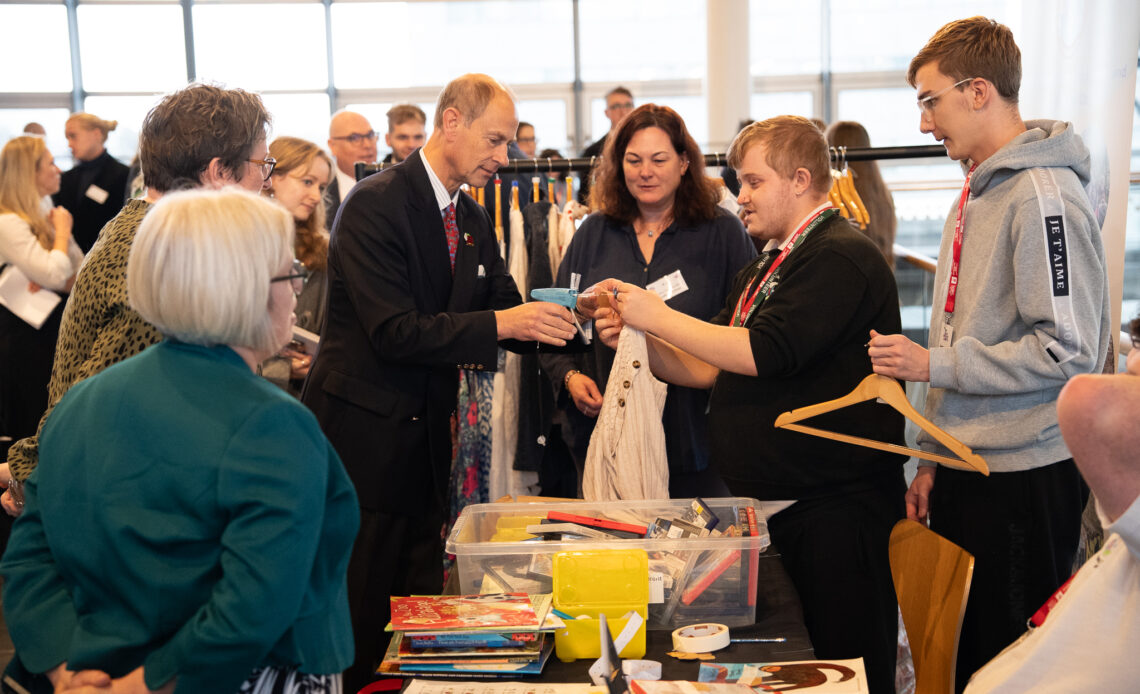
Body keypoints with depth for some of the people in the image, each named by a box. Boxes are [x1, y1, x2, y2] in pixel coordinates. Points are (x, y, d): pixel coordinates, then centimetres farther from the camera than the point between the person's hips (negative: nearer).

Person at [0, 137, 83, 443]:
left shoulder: (44, 214, 10)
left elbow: (80, 269, 11)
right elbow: (54, 275, -27)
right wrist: (62, 232, -11)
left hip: (54, 328, 8)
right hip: (25, 336, -8)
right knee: (33, 423, 1)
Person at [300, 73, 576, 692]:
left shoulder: (473, 220, 11)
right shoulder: (376, 204, -15)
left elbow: (504, 307, 11)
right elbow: (394, 332, -22)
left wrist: (552, 322, -10)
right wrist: (500, 323, -26)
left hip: (425, 435, 8)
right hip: (364, 436, -8)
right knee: (357, 619, 1)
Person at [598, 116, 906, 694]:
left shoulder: (841, 257, -14)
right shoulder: (763, 269, 17)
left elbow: (763, 353, -24)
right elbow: (710, 369, 15)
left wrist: (658, 315, -16)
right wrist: (640, 340, -2)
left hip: (836, 509, -9)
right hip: (771, 502, 9)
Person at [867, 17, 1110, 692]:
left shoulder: (1044, 195, -16)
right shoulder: (975, 194, 13)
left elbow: (1069, 350, -21)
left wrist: (934, 364, -16)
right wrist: (933, 457, 16)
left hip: (1028, 476, -9)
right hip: (966, 470, 9)